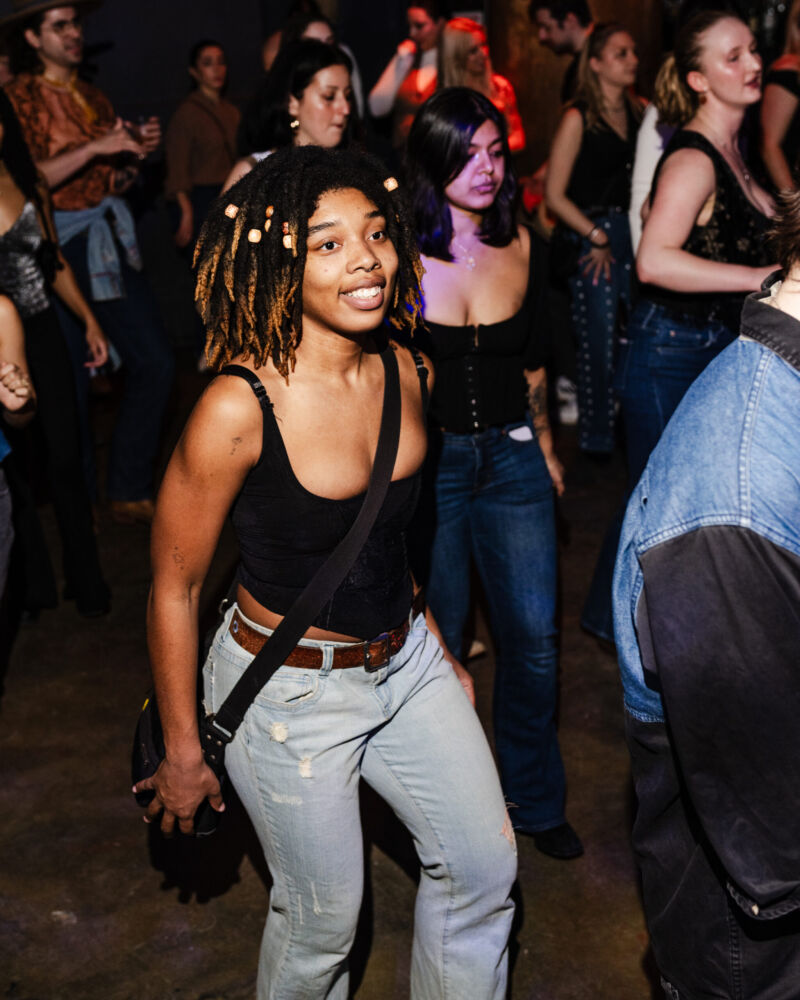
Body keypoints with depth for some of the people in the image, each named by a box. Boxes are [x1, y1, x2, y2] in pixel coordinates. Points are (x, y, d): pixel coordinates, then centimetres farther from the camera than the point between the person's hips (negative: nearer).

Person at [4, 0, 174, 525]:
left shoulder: (95, 98, 17)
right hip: (60, 249, -6)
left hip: (111, 243, 6)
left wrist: (137, 151, 1)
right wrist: (92, 149, -19)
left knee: (155, 362, -1)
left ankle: (131, 491, 12)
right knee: (71, 382, -1)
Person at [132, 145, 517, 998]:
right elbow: (173, 585, -15)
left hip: (405, 659, 6)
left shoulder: (408, 371, -6)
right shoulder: (239, 407, -25)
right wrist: (182, 748, -7)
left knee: (483, 867, 16)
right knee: (324, 916, 13)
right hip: (289, 689, -6)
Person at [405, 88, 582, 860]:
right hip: (424, 464, -3)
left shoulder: (521, 244, 3)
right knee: (434, 643, 8)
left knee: (533, 637, 7)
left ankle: (535, 800, 30)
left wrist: (544, 444, 19)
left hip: (510, 457, 4)